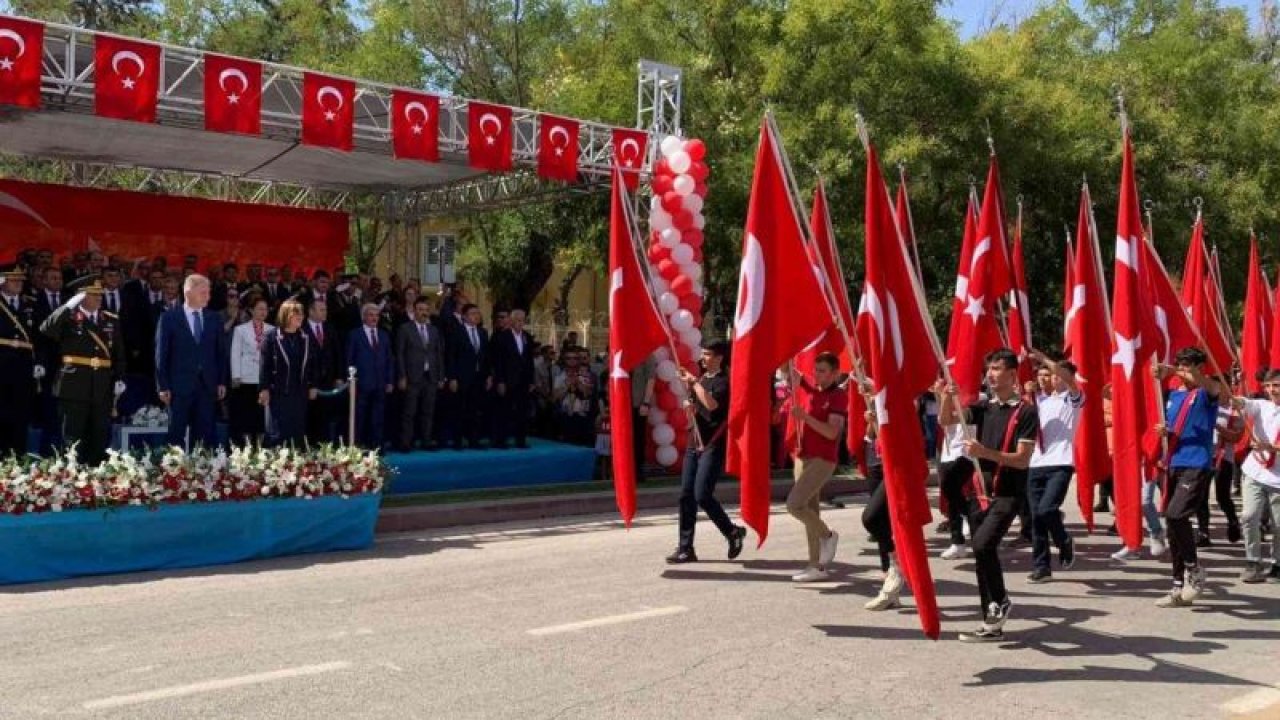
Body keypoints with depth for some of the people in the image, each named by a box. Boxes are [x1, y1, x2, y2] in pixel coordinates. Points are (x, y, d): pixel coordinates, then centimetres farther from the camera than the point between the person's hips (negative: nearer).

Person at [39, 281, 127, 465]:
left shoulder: (111, 320, 13)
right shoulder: (68, 317, 1)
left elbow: (119, 354, 13)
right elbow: (46, 330, -18)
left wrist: (119, 379, 3)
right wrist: (68, 306, -20)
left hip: (103, 388, 4)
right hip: (74, 387, -3)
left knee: (100, 437, 7)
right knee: (73, 438, 1)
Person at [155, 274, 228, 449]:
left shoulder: (214, 318, 8)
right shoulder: (169, 318, -1)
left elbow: (222, 352, 11)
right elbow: (161, 354, -1)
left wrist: (222, 382, 5)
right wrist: (163, 386, -5)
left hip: (208, 386, 3)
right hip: (180, 385, -3)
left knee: (205, 434, 4)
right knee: (177, 434, 3)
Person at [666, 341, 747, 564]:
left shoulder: (724, 380, -8)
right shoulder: (701, 378, 16)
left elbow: (712, 404, -26)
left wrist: (694, 382, -18)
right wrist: (689, 405, 6)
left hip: (714, 445, -8)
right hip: (695, 443, 8)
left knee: (702, 495, -13)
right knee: (686, 496, 3)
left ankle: (733, 531, 9)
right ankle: (686, 548, 8)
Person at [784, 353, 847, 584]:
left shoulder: (839, 396, -10)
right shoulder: (812, 389, 9)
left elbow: (832, 432, -20)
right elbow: (791, 372, 16)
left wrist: (805, 416, -22)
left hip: (822, 460, -8)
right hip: (804, 457, 8)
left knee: (794, 504, -17)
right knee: (809, 509, 8)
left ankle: (828, 535, 6)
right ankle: (817, 565, 14)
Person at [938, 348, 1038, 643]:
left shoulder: (1025, 412, -9)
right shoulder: (984, 406, 9)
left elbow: (1023, 460, -14)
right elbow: (946, 420, 7)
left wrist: (985, 452, -26)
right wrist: (948, 396, -11)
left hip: (1008, 494, -6)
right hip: (980, 491, 7)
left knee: (982, 544, -25)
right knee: (982, 552, 8)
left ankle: (1000, 601, -2)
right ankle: (992, 624, 17)